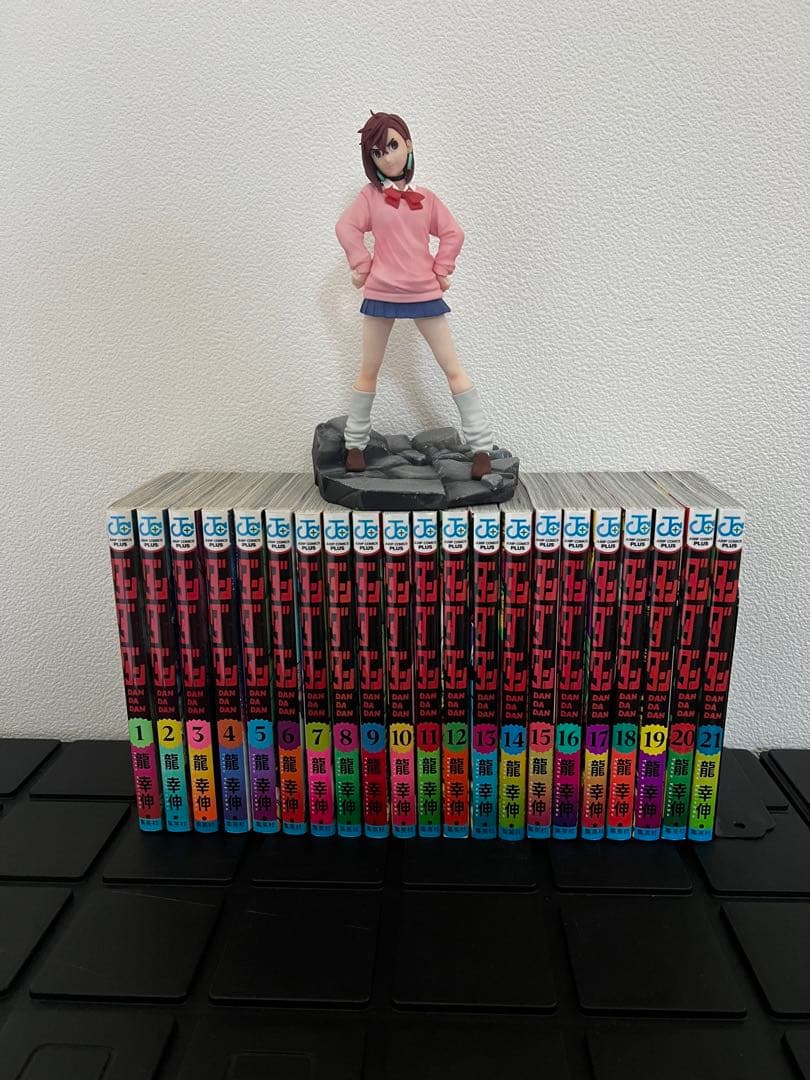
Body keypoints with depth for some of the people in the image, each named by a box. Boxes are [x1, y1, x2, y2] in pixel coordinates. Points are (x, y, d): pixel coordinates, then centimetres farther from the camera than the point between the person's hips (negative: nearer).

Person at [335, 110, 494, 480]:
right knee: (368, 370, 6)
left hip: (425, 293, 1)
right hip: (381, 293, -1)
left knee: (453, 368, 1)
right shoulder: (371, 195, 3)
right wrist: (362, 266, -8)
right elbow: (346, 228, -6)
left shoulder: (426, 198, 6)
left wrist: (442, 271, -2)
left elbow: (453, 233, 5)